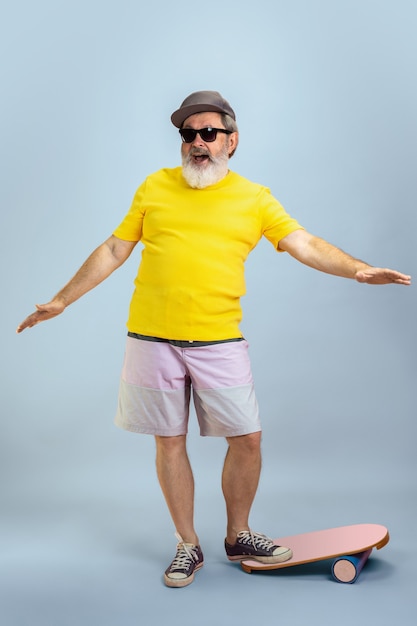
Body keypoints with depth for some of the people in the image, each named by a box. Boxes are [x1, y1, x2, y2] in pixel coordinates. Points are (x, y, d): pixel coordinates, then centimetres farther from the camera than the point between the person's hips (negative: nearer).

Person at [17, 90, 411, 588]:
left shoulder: (255, 198, 5)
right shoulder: (155, 187, 7)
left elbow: (305, 244, -3)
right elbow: (114, 251, 11)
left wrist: (356, 268, -20)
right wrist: (60, 301, 12)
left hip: (219, 341, 0)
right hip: (152, 338, 0)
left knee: (247, 439, 4)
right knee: (169, 442, 8)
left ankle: (237, 537, 28)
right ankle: (188, 546, 25)